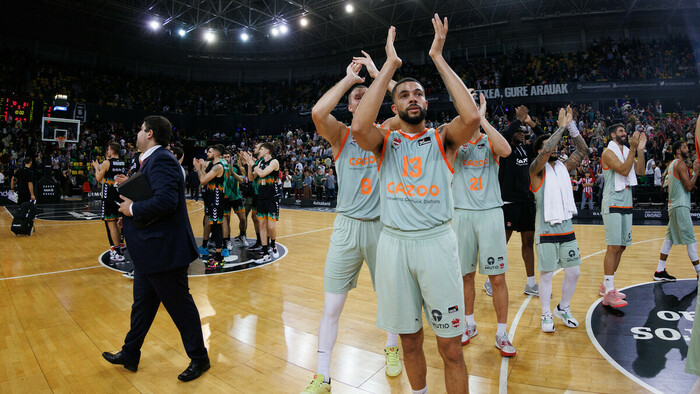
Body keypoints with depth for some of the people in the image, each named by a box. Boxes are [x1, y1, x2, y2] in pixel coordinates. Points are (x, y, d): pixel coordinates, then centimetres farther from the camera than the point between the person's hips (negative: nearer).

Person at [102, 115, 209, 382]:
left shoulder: (161, 160, -18)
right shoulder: (152, 160, 14)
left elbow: (166, 200, -31)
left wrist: (133, 209, -18)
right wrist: (131, 211, 6)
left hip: (163, 250, -10)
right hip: (150, 250, 11)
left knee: (180, 306, 4)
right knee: (142, 304, 22)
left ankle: (199, 358, 21)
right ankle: (130, 355, 40)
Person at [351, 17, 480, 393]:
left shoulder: (442, 138, 5)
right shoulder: (386, 141, 5)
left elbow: (472, 117, -18)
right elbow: (359, 126, -19)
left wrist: (438, 57, -12)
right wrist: (389, 65, -12)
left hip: (437, 240, -1)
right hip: (394, 242, 1)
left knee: (450, 347, 5)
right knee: (409, 338, 16)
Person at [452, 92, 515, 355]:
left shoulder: (490, 142, 5)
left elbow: (506, 151, -18)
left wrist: (482, 118, -18)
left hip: (490, 212, -1)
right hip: (462, 213, 1)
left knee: (497, 277, 0)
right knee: (465, 275, 9)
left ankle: (502, 334, 16)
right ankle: (469, 324, 29)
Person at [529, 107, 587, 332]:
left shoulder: (564, 167, 11)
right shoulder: (537, 170, -8)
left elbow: (582, 150, 5)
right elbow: (546, 151, -26)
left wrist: (571, 125, -3)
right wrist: (561, 126, -17)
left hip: (567, 229, 6)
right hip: (546, 231, -6)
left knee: (574, 272, 10)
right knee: (546, 275, 1)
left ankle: (563, 309, 30)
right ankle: (546, 316, 17)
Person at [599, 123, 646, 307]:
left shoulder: (627, 151, 16)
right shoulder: (608, 152, -8)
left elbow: (640, 171, 9)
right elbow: (624, 170, -20)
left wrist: (640, 149, 1)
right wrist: (633, 148, -20)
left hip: (626, 204, 9)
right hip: (612, 204, -8)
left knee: (621, 247, 11)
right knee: (613, 247, -11)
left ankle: (606, 285, 22)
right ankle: (609, 294, -7)